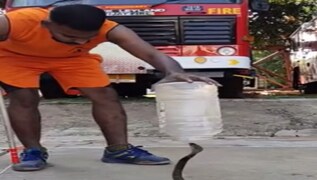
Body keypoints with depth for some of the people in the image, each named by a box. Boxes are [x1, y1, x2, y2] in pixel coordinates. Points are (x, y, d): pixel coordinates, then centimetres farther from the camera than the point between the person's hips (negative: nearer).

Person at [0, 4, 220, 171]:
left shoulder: (109, 29, -37)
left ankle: (119, 149, 0)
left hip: (72, 57, 2)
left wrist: (174, 72, -65)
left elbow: (153, 54, -46)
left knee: (106, 95, -9)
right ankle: (33, 151, 1)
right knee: (24, 98, -18)